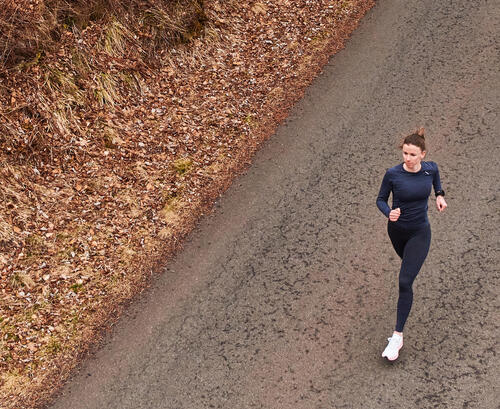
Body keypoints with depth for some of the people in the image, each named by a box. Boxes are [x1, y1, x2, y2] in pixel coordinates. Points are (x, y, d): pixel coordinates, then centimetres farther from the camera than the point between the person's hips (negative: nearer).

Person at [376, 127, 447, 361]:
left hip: (419, 233, -2)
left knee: (405, 282, -12)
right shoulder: (393, 174, -19)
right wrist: (389, 213, -26)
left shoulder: (430, 169, -14)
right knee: (407, 259, 31)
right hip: (397, 229, 2)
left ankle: (398, 335, -6)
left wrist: (439, 195, -2)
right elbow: (381, 199, -6)